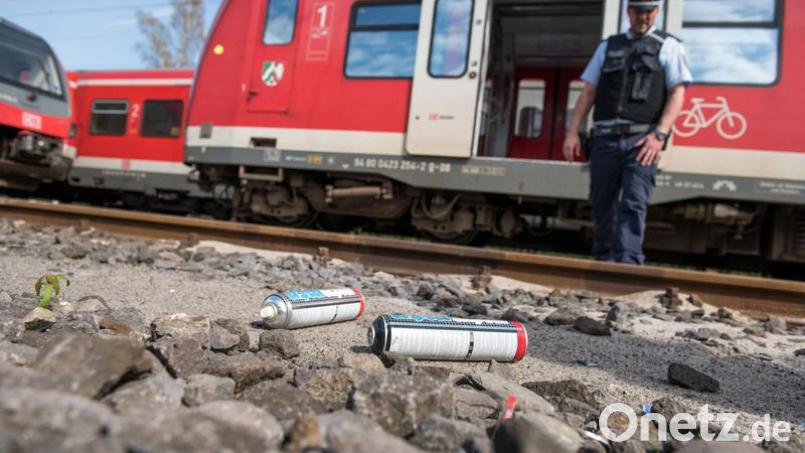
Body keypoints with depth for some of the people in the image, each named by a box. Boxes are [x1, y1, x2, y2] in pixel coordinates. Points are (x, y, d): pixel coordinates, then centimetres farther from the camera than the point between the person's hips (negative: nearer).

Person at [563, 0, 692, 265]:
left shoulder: (667, 46, 11)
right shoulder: (608, 46, 20)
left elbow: (677, 94, 1)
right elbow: (588, 92, 15)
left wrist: (659, 135, -13)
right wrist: (573, 133, 4)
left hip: (642, 139, -3)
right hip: (605, 138, 3)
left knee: (634, 205, -14)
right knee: (602, 205, 7)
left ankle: (627, 265, -17)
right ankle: (603, 261, 22)